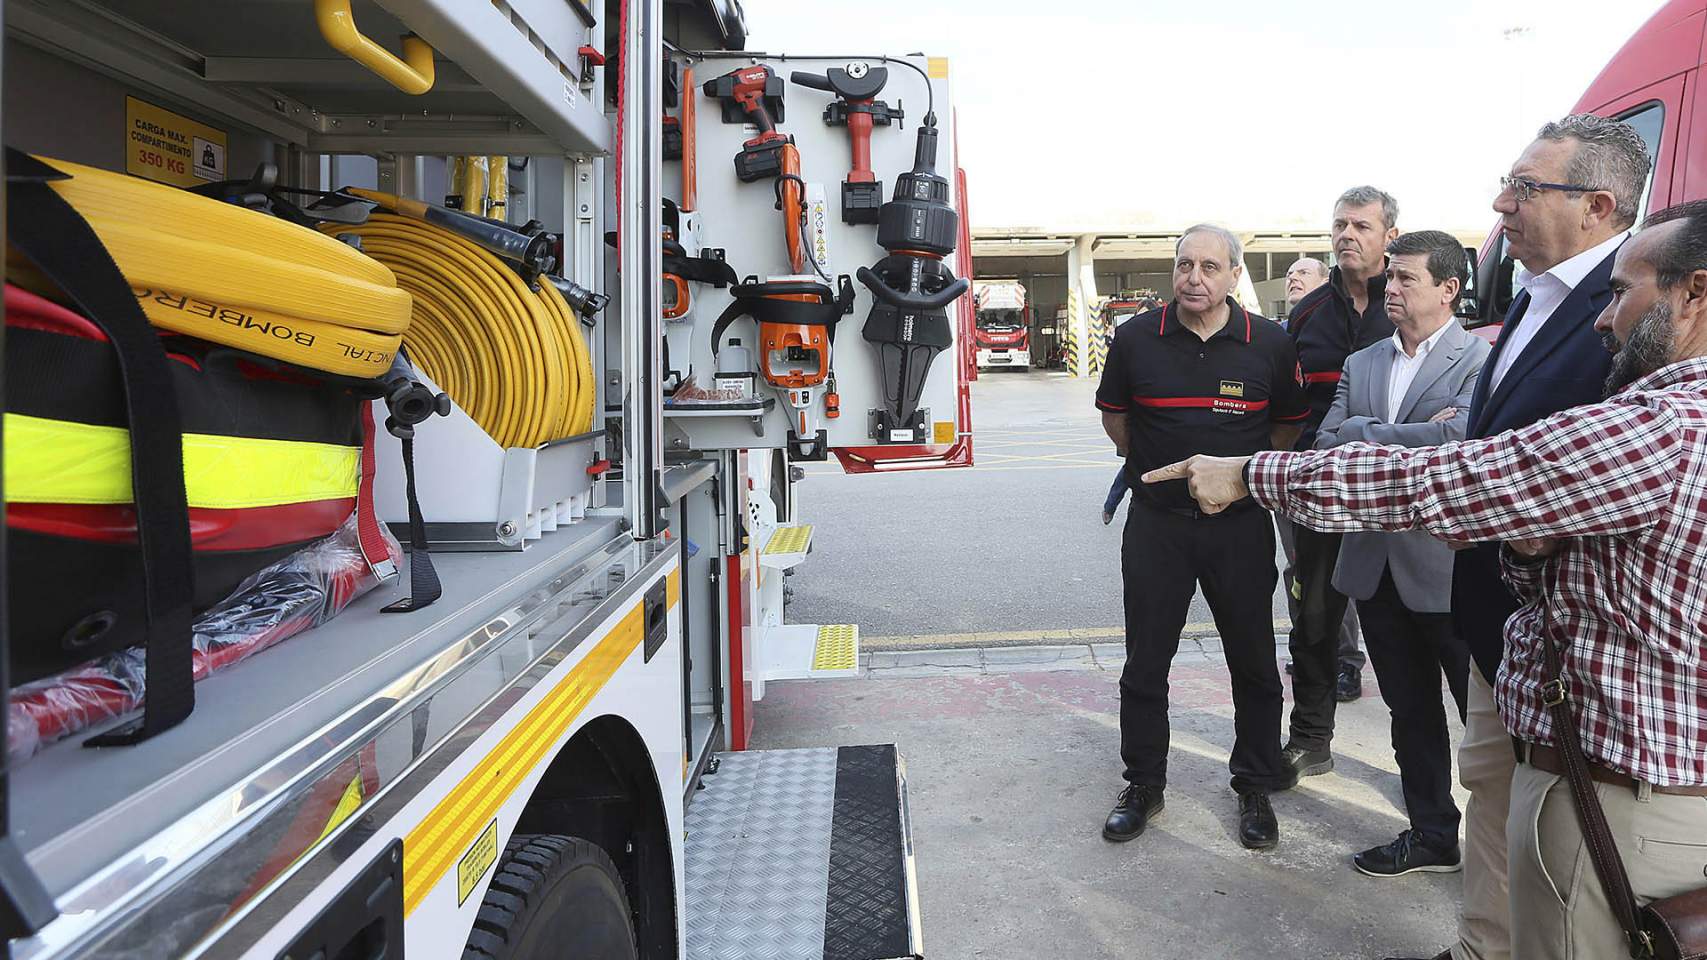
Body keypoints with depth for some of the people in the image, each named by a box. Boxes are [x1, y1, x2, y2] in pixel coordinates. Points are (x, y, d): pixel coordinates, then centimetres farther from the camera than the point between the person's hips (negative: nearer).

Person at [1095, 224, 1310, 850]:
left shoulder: (1270, 344, -4)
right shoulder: (1135, 337, -4)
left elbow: (1289, 424, 12)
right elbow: (1114, 415, 12)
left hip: (1240, 525, 0)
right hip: (1157, 523, 0)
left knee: (1254, 664, 9)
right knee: (1145, 663, 8)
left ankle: (1255, 787, 28)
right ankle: (1143, 784, 25)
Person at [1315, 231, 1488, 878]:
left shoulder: (1481, 359, -9)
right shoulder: (1361, 364, 11)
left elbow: (1455, 439, -25)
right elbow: (1327, 441, -1)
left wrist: (1363, 434, -13)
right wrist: (1407, 436, -14)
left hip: (1449, 565, -6)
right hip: (1378, 565, 6)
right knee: (1410, 711, 18)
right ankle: (1432, 835, 33)